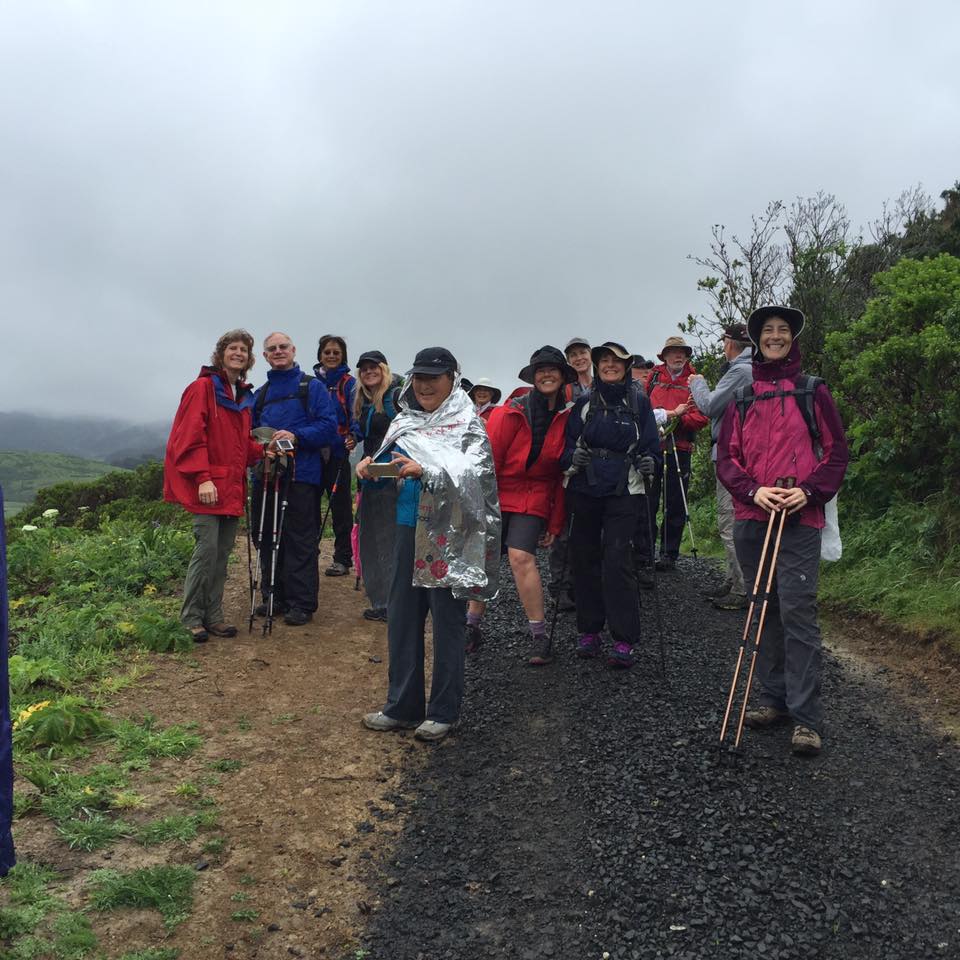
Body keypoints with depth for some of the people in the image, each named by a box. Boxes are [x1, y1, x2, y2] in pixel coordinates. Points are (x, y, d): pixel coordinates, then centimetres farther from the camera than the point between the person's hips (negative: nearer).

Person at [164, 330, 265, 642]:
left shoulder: (244, 395, 18)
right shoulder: (203, 387, -4)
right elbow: (191, 437, -12)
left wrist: (264, 451, 3)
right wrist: (203, 478, -20)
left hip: (232, 485, 7)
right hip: (207, 486, -7)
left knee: (223, 552, 9)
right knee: (207, 547, -11)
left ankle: (213, 616, 18)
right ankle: (191, 618, 1)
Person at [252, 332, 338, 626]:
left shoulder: (312, 387, 3)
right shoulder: (260, 394, 20)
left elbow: (329, 426, -6)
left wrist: (296, 436, -19)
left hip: (302, 474, -6)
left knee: (300, 540, -4)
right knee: (268, 538, 9)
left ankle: (302, 603, 2)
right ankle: (275, 596, 21)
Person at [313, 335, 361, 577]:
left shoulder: (349, 383, 1)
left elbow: (356, 414, -7)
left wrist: (353, 435, -25)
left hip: (338, 452, -3)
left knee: (340, 505, 3)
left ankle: (342, 558, 10)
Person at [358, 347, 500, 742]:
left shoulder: (467, 423, -6)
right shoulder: (405, 420, 11)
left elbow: (473, 471, -19)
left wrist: (424, 470, -32)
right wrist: (371, 463, -10)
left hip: (448, 535, -6)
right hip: (409, 529, 6)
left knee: (446, 621, 2)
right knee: (401, 616, 10)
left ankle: (443, 711, 15)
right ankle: (402, 706, 23)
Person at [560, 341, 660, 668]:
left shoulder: (639, 402, 5)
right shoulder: (584, 403, 9)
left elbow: (652, 443, 8)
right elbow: (568, 443, 10)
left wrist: (649, 461, -12)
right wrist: (572, 457, -11)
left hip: (624, 491, -3)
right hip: (584, 490, 3)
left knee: (616, 559, -12)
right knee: (584, 557, 6)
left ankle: (625, 639, -6)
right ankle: (589, 631, 19)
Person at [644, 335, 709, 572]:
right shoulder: (653, 377, 12)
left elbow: (701, 417, 0)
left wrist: (676, 419, -13)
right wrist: (670, 413, -4)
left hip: (679, 450, 0)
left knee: (675, 504, 2)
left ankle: (669, 554, 8)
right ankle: (643, 551, 6)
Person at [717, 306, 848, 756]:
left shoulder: (813, 391, 6)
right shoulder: (742, 398, 13)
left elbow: (837, 451, 4)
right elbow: (725, 457, 9)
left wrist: (809, 490, -12)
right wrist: (752, 490, -9)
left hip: (799, 518, -4)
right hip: (750, 518, 4)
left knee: (797, 610, -11)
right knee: (764, 610, 10)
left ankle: (806, 718, -7)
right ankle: (774, 699, 21)